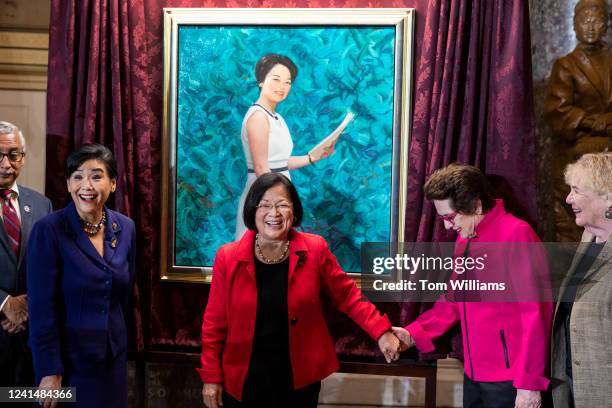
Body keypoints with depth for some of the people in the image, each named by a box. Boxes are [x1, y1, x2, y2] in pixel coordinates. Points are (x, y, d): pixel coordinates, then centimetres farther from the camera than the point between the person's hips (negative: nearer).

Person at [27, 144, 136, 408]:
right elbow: (42, 309, -15)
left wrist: (119, 342, 14)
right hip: (68, 357, -5)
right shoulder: (48, 230, -14)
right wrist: (49, 372, -16)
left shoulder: (125, 228, 1)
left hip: (113, 356, 5)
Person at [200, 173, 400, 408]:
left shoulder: (315, 249, -6)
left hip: (299, 379, 0)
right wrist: (211, 377, -2)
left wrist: (381, 332, -8)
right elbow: (215, 321, -1)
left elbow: (347, 296, 2)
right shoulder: (228, 257, -7)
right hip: (242, 380, 0)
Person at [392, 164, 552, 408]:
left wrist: (530, 383, -18)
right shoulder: (463, 239, 10)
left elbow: (536, 313, -19)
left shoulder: (516, 235, -16)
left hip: (508, 380, -8)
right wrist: (413, 334, 1)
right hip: (474, 374, 8)